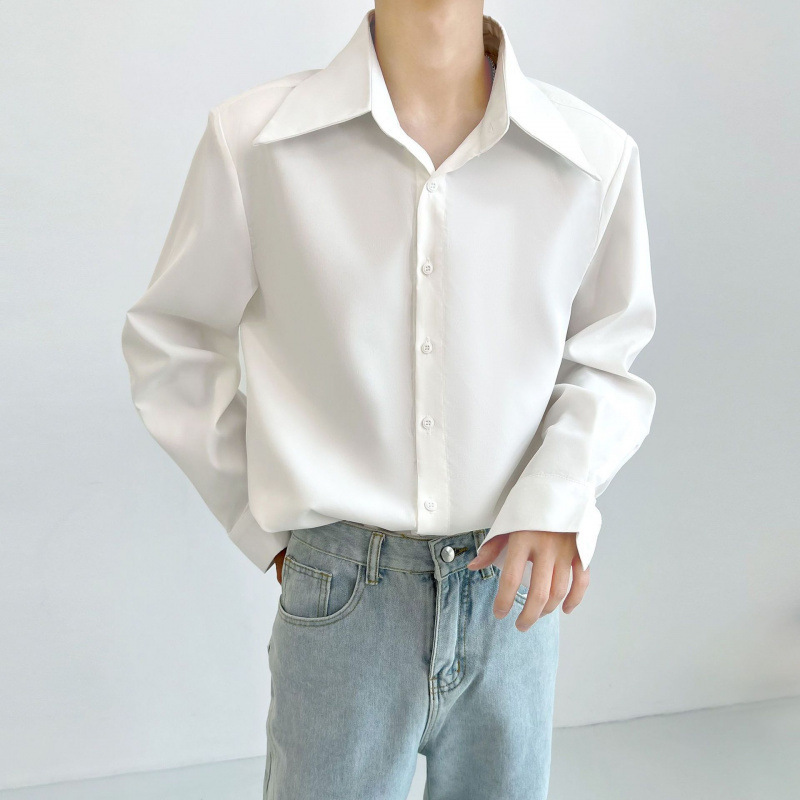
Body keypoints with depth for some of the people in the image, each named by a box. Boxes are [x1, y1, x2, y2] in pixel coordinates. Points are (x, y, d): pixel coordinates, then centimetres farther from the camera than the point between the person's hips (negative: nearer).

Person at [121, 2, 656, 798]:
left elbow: (606, 359, 6)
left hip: (513, 597, 2)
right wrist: (262, 524, 1)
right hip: (342, 596, -1)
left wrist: (558, 503, -11)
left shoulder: (595, 156, -6)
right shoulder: (254, 138, -8)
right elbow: (170, 342, 3)